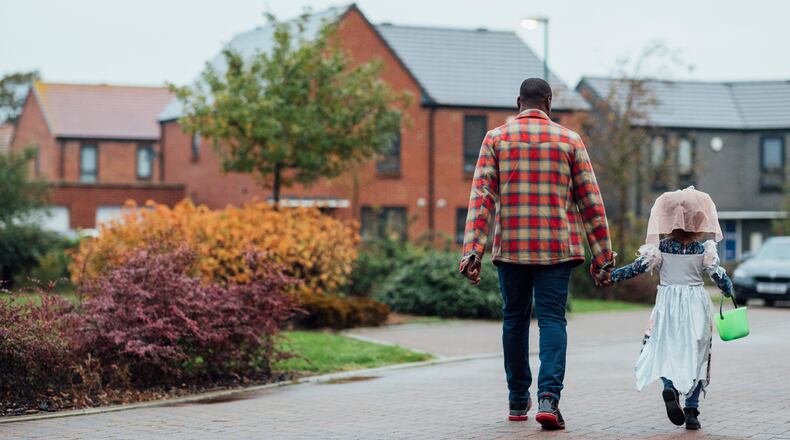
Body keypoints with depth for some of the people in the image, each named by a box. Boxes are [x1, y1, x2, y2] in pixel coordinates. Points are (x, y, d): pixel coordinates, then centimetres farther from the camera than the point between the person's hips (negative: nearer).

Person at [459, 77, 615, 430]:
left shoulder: (496, 138, 3)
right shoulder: (569, 140, 4)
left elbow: (481, 196, -5)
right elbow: (590, 201, 3)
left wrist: (472, 250, -8)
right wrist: (602, 255, 7)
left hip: (511, 246, 1)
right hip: (556, 247, -1)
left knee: (514, 319, 13)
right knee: (552, 319, 0)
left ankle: (519, 401, 23)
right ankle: (549, 396, -18)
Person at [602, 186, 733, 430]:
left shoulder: (659, 248, -5)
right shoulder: (704, 250, -4)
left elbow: (638, 267, -6)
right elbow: (718, 275, -3)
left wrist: (611, 275, 2)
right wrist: (730, 292, 15)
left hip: (667, 305, 0)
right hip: (696, 307, 0)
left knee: (666, 350, 10)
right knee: (695, 355, 6)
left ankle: (669, 387, -21)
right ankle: (691, 410, 2)